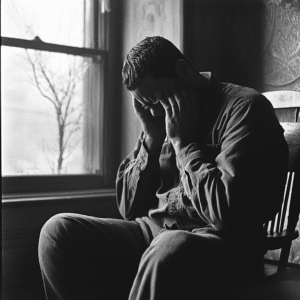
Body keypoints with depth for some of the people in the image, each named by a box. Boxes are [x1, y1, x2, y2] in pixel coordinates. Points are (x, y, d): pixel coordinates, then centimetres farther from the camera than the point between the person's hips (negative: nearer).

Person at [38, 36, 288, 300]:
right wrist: (152, 140, -1)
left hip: (220, 242, -6)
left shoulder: (244, 108, -7)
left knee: (170, 249, -40)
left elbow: (227, 213, -18)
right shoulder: (160, 116, 13)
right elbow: (129, 209, 11)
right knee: (58, 231, -11)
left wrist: (183, 142, -12)